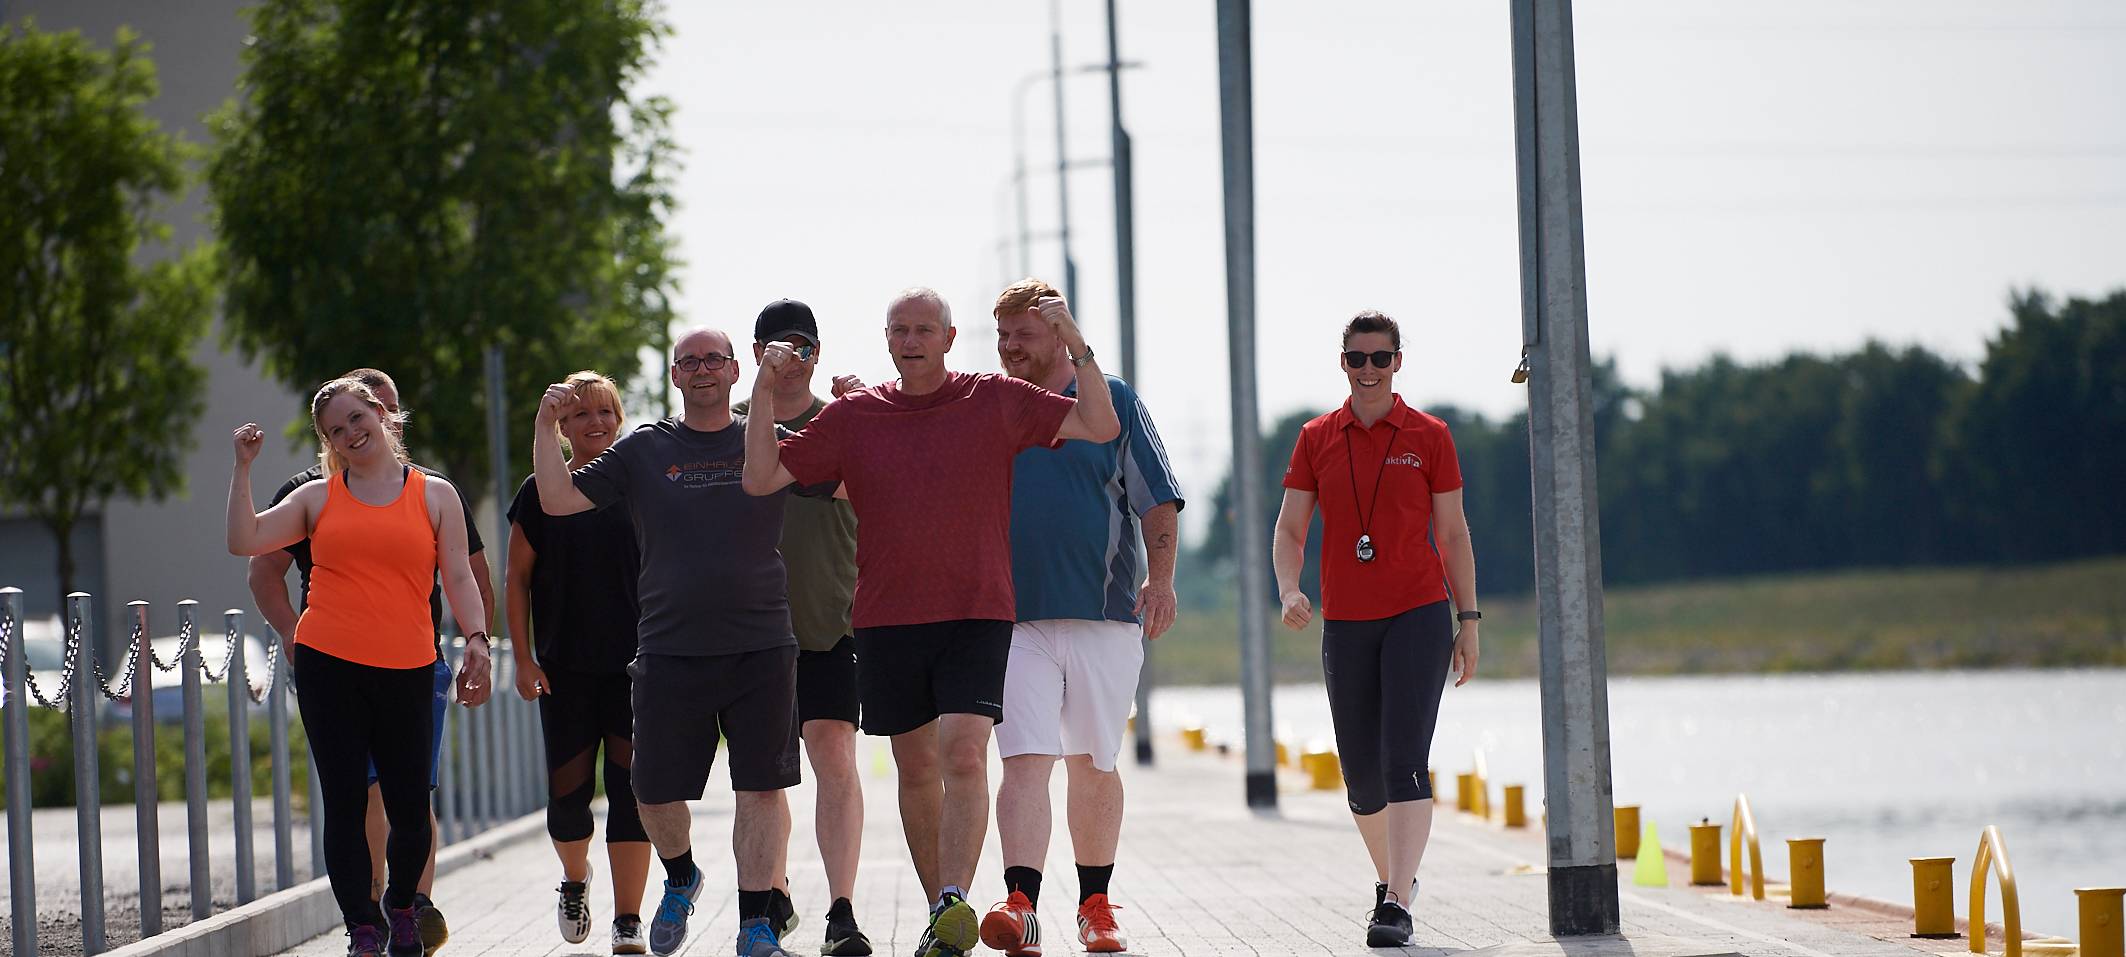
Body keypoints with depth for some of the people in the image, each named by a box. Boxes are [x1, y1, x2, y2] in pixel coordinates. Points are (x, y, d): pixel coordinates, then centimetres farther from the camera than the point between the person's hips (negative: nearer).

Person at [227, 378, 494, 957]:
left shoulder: (435, 495, 10)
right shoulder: (318, 498, 11)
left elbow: (459, 576, 7)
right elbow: (244, 541, 5)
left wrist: (476, 639, -6)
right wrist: (243, 467, 0)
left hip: (407, 671, 0)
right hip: (329, 669, 0)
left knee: (410, 808, -1)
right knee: (345, 806, -3)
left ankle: (402, 909, 24)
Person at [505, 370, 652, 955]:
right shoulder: (540, 492, 3)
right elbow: (518, 580, 6)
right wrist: (522, 658, 0)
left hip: (633, 665, 0)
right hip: (564, 667, 0)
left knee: (631, 788, -7)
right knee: (568, 791, 0)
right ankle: (575, 879, 32)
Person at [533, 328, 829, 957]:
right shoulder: (643, 450, 9)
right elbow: (558, 499, 6)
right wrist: (547, 425, -4)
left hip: (760, 647, -1)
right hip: (669, 649, 1)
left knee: (763, 787, -4)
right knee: (656, 793, 5)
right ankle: (681, 878, 35)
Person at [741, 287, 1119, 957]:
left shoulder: (996, 402, 3)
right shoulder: (853, 415, 7)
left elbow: (1100, 426, -1)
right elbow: (761, 479, 6)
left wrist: (1077, 348, -13)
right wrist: (764, 392, -4)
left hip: (976, 614, -3)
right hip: (885, 619, 3)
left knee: (964, 755, -19)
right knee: (917, 769, 10)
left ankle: (955, 903, -27)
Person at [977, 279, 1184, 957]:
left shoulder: (1111, 401, 6)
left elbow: (1157, 500, 3)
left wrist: (1161, 577, -9)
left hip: (1107, 615, 0)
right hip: (1015, 618, 0)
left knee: (1093, 765, 9)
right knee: (1025, 762, -13)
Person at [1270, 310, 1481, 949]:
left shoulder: (1428, 437, 3)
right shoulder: (1316, 439, 8)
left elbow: (1453, 534, 6)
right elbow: (1289, 528, 7)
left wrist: (1469, 621, 3)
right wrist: (1289, 591, -12)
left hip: (1419, 615, -3)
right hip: (1345, 625, 3)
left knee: (1405, 759, -16)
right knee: (1362, 774, 9)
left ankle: (1397, 905, -21)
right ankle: (1390, 875, 33)